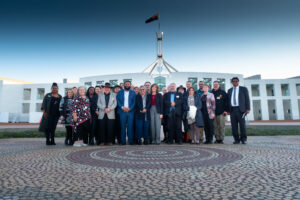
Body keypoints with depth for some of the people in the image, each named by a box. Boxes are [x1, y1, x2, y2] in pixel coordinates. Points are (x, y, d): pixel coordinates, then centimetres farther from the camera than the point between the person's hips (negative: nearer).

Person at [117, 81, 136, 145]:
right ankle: (123, 141, 6)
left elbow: (134, 102, 4)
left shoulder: (133, 92, 12)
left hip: (130, 111, 0)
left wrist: (130, 108, -10)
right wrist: (122, 107, -10)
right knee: (123, 126, 0)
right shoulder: (120, 92, 12)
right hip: (122, 111, 0)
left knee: (130, 126, -2)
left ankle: (130, 140, 5)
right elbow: (118, 101, 4)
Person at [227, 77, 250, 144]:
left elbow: (247, 99, 2)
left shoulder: (243, 89, 7)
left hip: (240, 109, -3)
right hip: (232, 110, 3)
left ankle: (243, 139, 7)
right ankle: (236, 139, 8)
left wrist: (248, 109, -7)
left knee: (242, 125, -3)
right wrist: (228, 110, 7)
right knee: (234, 125, 1)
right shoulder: (229, 90, 17)